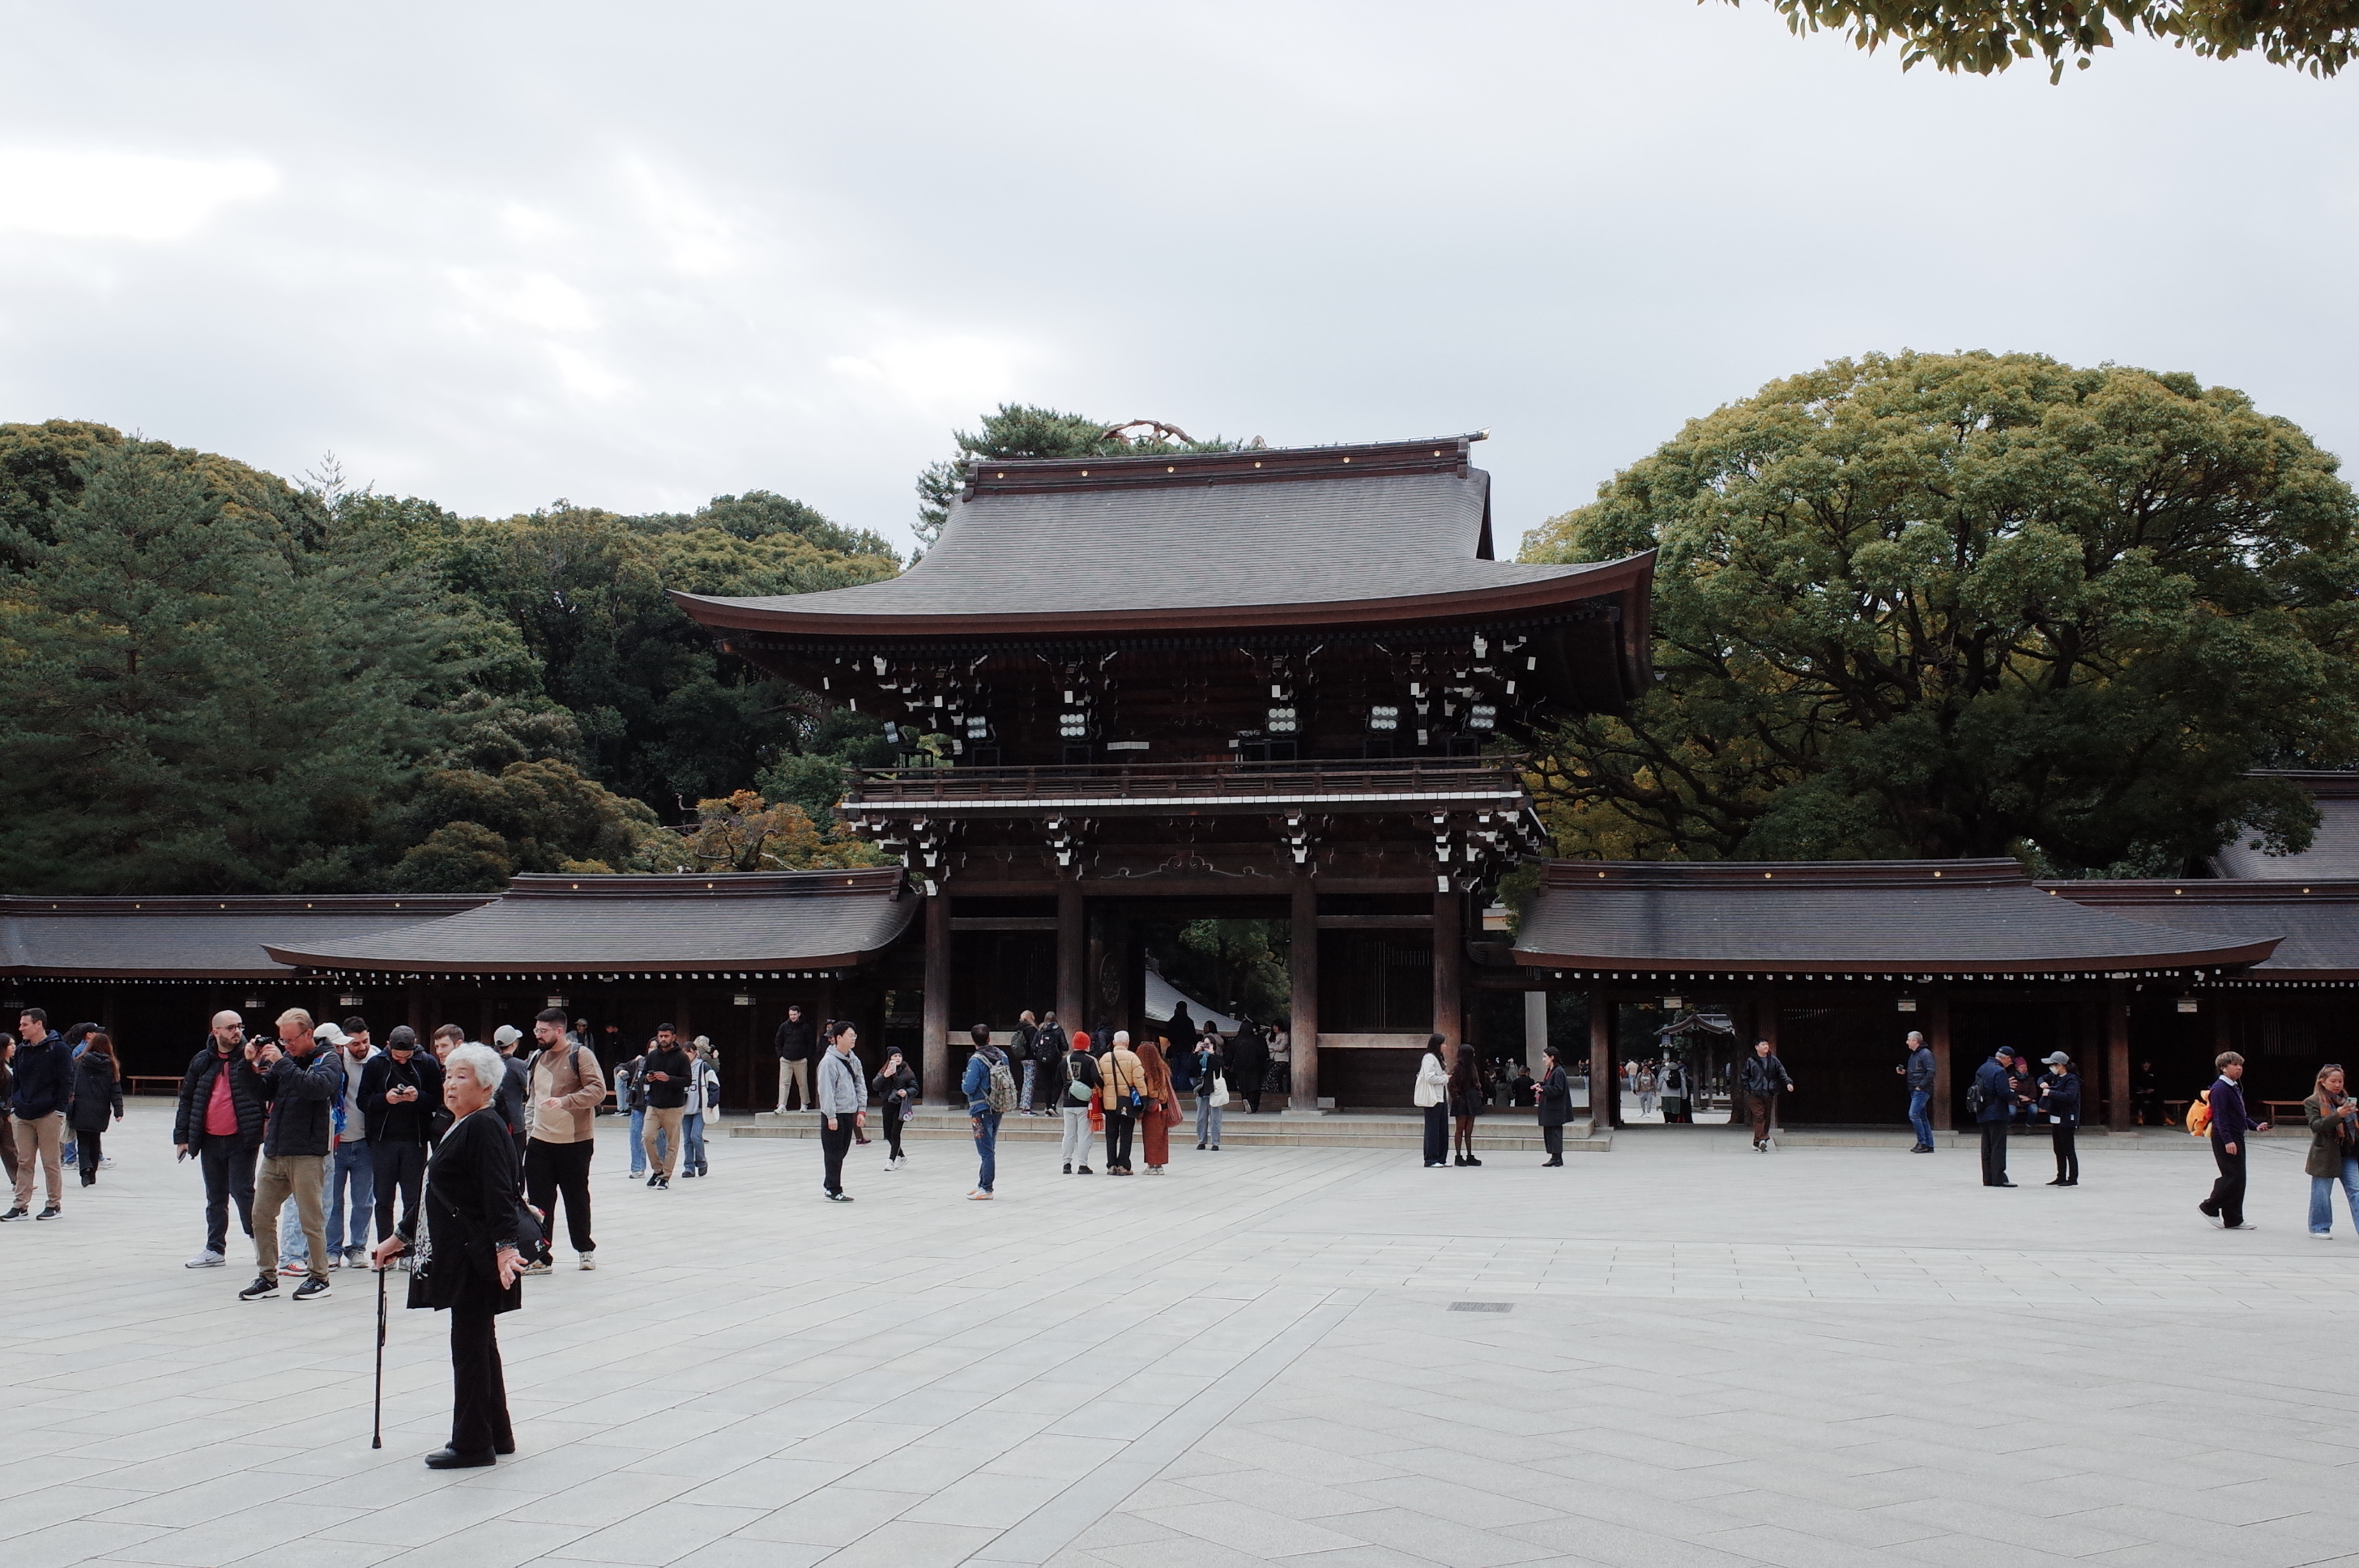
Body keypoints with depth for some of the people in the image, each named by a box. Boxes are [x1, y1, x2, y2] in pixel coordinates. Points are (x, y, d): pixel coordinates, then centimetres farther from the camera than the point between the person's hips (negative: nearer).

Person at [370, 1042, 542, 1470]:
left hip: (480, 1254, -10)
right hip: (460, 1254, 10)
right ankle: (497, 1436, 23)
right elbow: (437, 1196, 25)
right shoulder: (458, 1127, 17)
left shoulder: (485, 1128, -14)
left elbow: (498, 1194, -24)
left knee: (470, 1343, -3)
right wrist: (400, 1239, 29)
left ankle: (472, 1443, 5)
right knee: (478, 1343, 15)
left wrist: (506, 1245, -34)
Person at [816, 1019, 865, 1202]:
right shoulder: (829, 1061, -14)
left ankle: (829, 1185, 25)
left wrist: (861, 1110, 8)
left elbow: (860, 1086, 16)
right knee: (833, 1153, -2)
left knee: (842, 1151, 13)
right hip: (834, 1115, -8)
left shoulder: (853, 1061, 12)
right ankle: (834, 1191, 3)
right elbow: (826, 1090, -17)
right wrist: (831, 1116, -20)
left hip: (849, 1113, 8)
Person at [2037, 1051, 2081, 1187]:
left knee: (2068, 1150, -4)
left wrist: (2050, 1093, -24)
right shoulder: (2055, 1076, 8)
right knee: (2059, 1150, 13)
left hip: (2066, 1119, -9)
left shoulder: (2071, 1079, -15)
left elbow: (2069, 1096, -30)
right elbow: (2043, 1078, 26)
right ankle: (2061, 1177, 20)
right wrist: (2043, 1083, 2)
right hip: (2055, 1118, 9)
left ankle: (2073, 1179, 1)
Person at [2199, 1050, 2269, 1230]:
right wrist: (2227, 1140, -25)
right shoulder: (2220, 1088, -14)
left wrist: (2255, 1126, 10)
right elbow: (2220, 1117, -20)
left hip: (2237, 1138, 10)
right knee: (2233, 1176, -10)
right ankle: (2208, 1207, 3)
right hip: (2225, 1140, -10)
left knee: (2238, 1179, 9)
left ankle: (2233, 1219, 13)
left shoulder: (2235, 1087, 17)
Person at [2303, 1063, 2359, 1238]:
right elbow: (2315, 1125, -18)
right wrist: (2337, 1115, -29)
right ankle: (2320, 1228, 18)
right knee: (2322, 1194, 5)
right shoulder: (2313, 1102, -4)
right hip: (2325, 1155, -4)